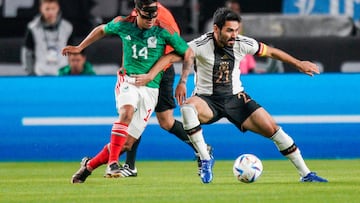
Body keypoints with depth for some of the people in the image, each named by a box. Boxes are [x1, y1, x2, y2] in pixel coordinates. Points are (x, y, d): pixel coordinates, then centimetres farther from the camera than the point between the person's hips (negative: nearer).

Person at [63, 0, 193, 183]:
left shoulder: (163, 31, -6)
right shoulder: (123, 24, 0)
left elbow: (187, 53, 3)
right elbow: (102, 30, 21)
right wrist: (80, 48, 27)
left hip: (150, 88, 0)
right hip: (127, 80, 0)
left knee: (127, 142, -4)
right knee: (127, 111, -35)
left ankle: (89, 166, 15)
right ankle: (112, 163, -36)